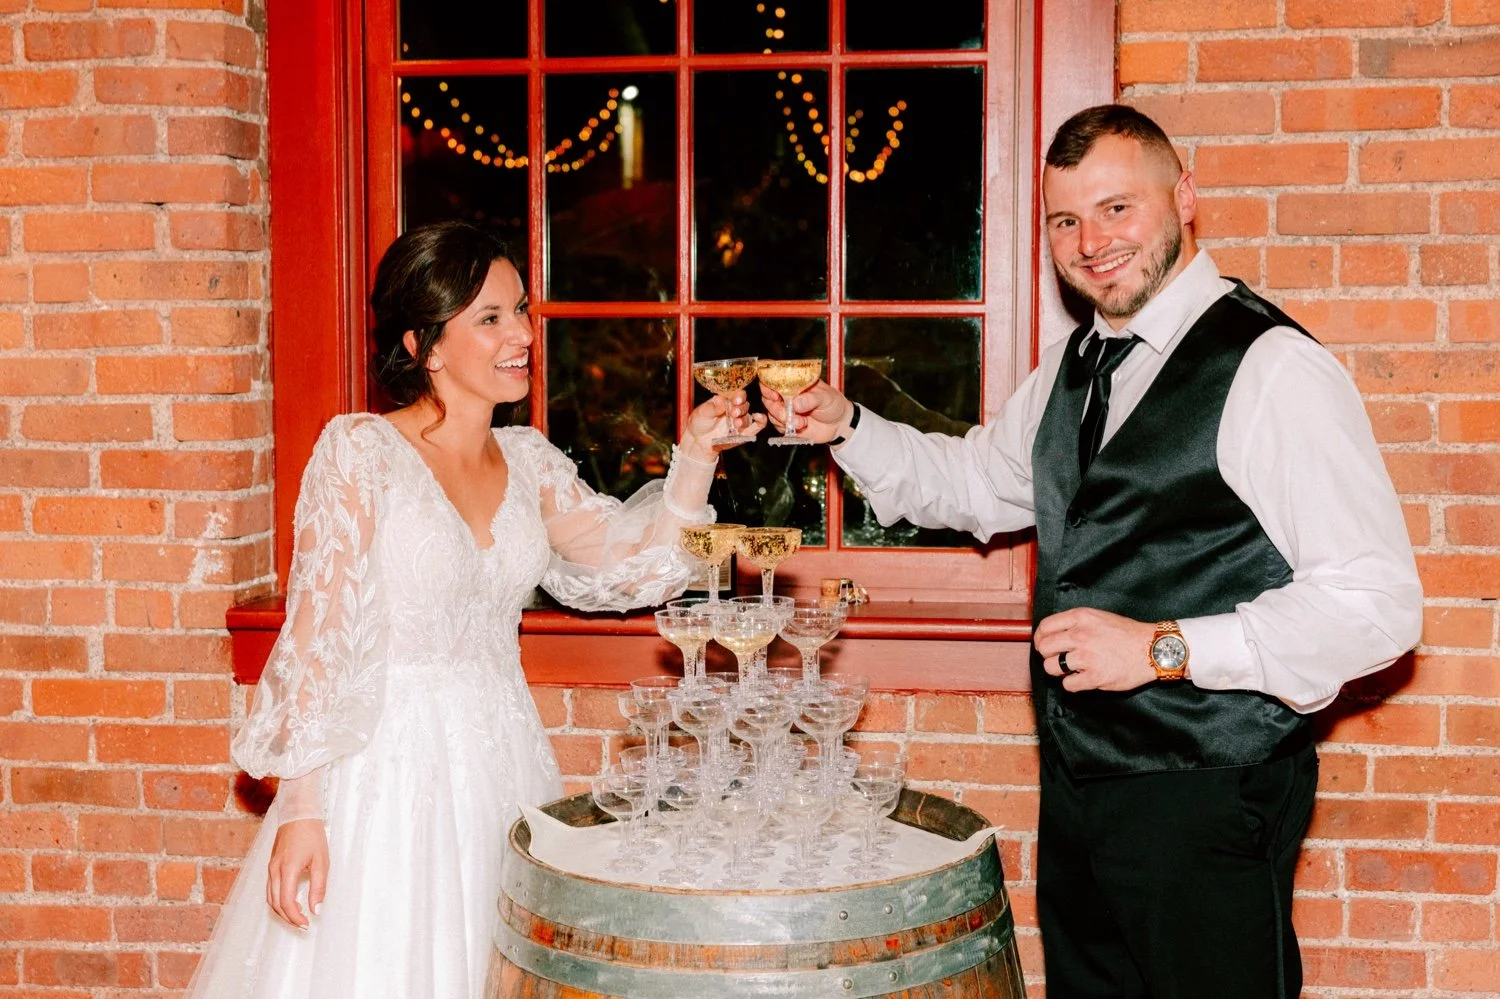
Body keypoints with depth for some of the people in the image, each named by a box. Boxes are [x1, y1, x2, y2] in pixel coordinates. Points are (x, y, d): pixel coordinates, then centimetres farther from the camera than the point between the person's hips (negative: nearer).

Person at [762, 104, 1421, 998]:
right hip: (1076, 788, 8)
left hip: (1207, 799, -8)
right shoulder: (1073, 369, 11)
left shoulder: (1273, 370, -16)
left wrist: (1164, 649, -24)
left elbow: (1377, 604, -20)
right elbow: (977, 482, 26)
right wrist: (847, 426, 10)